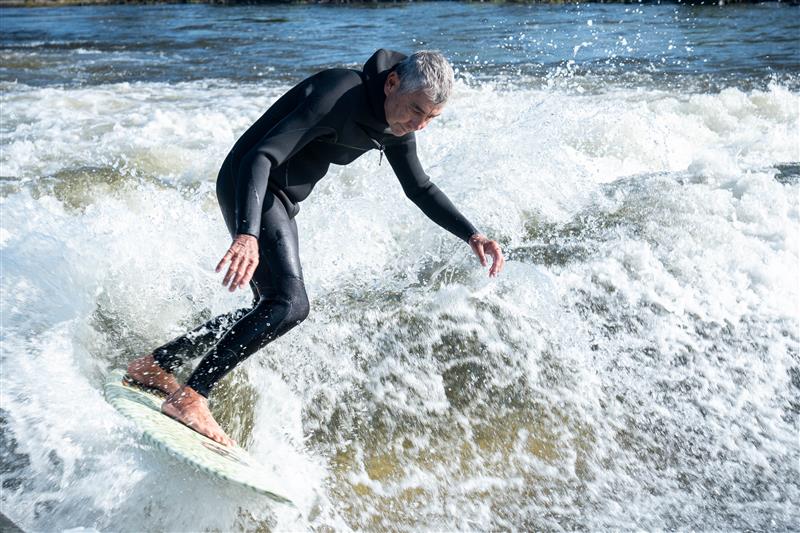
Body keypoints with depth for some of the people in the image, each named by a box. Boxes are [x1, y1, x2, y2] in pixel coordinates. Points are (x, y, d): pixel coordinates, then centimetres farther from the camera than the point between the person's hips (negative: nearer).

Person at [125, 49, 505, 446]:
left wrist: (471, 235, 6)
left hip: (282, 201, 10)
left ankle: (155, 365, 21)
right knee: (289, 304, -22)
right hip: (248, 187, -9)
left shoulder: (394, 122, 2)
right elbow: (259, 157, -32)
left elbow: (420, 189, 16)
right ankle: (190, 398, -16)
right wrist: (247, 235, -46)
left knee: (270, 309, 12)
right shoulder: (339, 95, -25)